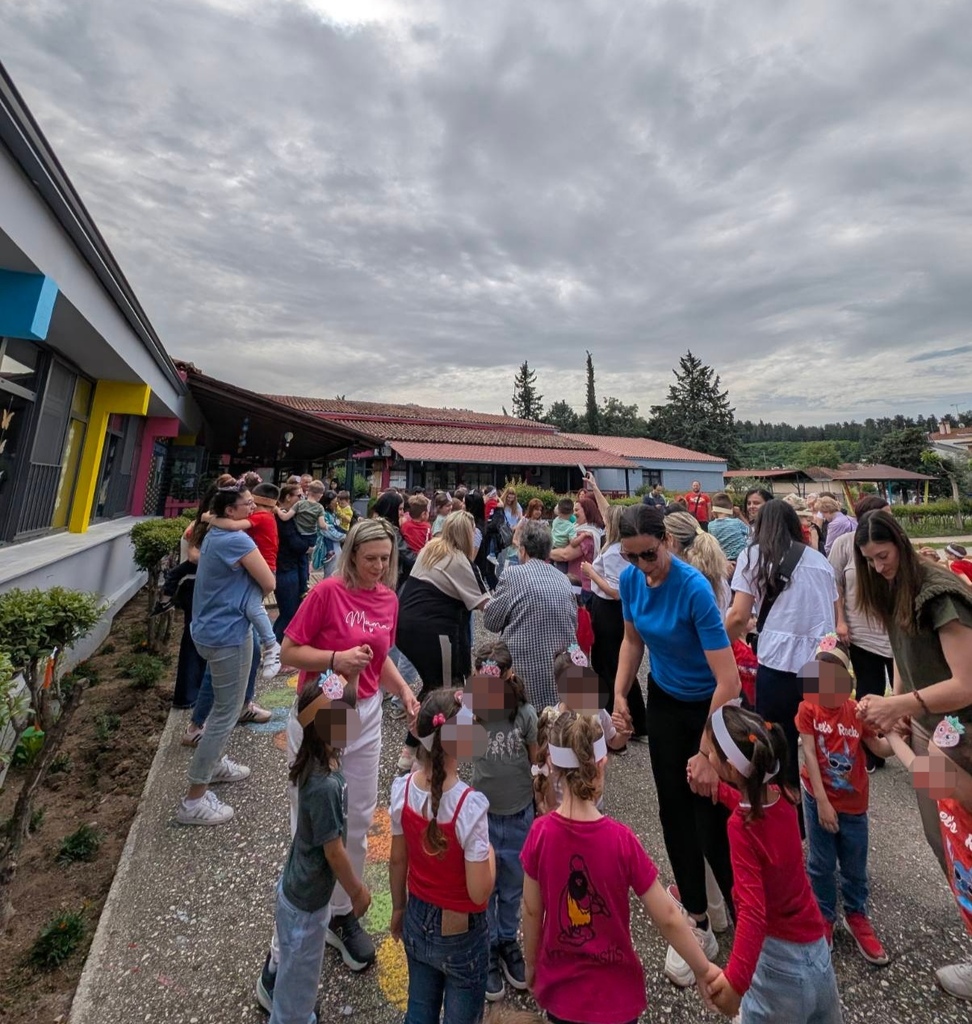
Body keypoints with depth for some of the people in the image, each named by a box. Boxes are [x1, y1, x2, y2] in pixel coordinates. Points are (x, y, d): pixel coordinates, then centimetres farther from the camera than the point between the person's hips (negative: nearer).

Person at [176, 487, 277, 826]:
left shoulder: (214, 535, 8)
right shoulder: (238, 540, -22)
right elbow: (269, 583, -18)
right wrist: (252, 594, 2)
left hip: (211, 629, 10)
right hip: (228, 633, -10)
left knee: (222, 705, 27)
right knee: (226, 713, 0)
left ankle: (213, 763, 44)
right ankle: (193, 801, 10)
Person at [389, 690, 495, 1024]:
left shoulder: (403, 789, -19)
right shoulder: (470, 805, -33)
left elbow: (398, 861, -3)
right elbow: (479, 893, -25)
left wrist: (399, 909, 12)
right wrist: (490, 850, -9)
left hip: (417, 923, 4)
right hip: (461, 934, -4)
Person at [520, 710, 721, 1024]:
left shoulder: (540, 833, -21)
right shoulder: (621, 840, -27)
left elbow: (532, 911, -8)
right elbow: (667, 918, -16)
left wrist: (531, 964, 10)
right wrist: (703, 969, 2)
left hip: (559, 987, 2)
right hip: (612, 993, -1)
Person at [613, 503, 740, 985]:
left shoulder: (694, 589, -31)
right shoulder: (630, 579, -13)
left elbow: (729, 681, -29)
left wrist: (707, 754, -24)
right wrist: (619, 695, -3)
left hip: (710, 706, -5)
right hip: (664, 700, 5)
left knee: (712, 821, 2)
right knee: (674, 810, 12)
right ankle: (698, 923, 32)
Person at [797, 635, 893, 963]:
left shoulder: (857, 710, -8)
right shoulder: (807, 708, -15)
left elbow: (880, 749, -1)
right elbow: (809, 754, -16)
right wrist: (822, 803, -17)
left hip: (853, 803, 2)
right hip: (818, 799, -2)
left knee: (855, 865, 18)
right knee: (821, 864, 11)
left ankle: (856, 916, 42)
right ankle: (824, 917, 33)